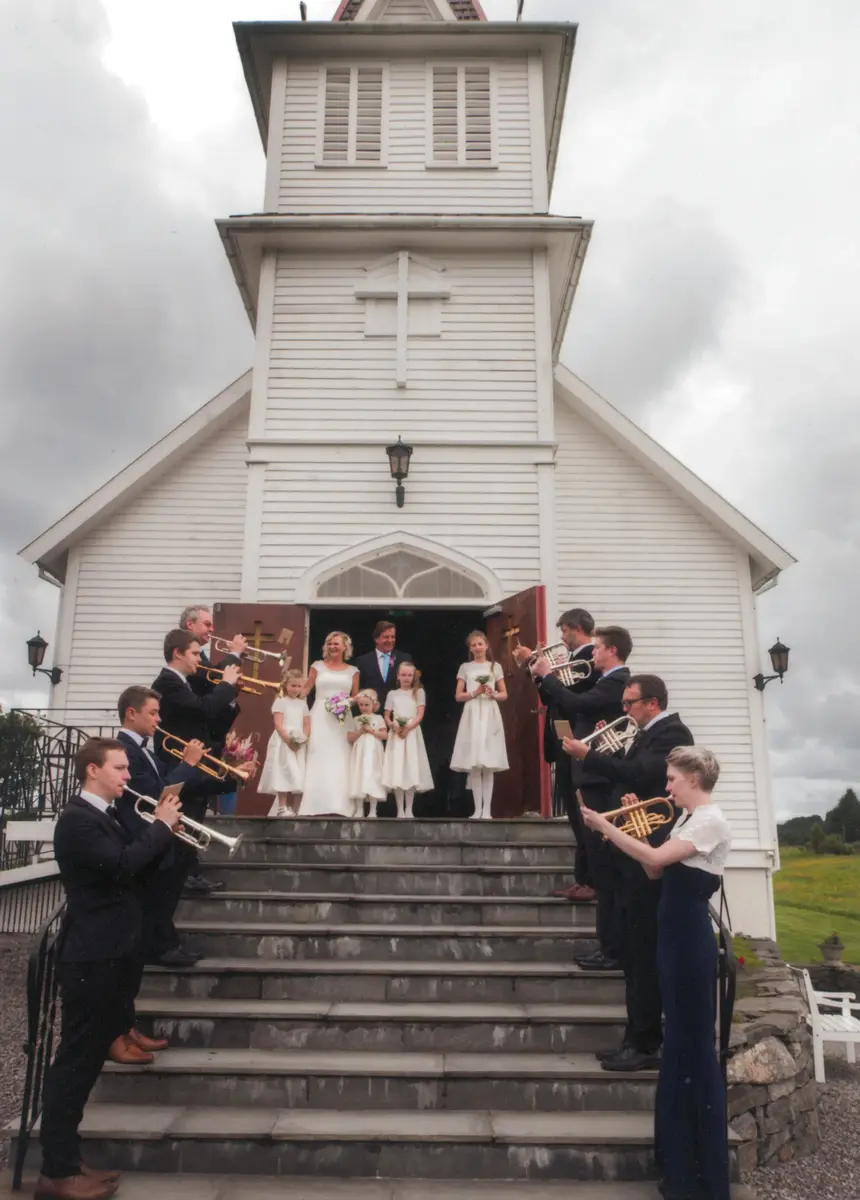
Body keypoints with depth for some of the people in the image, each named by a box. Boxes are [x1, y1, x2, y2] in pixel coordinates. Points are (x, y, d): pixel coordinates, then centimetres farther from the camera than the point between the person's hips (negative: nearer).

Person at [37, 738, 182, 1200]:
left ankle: (66, 1160, 26)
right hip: (91, 956, -10)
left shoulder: (102, 816, 15)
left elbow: (134, 864, 17)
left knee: (86, 1058, 15)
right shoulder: (78, 818, -17)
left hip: (107, 953, 10)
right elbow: (123, 864, -30)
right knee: (75, 1059, -1)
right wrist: (162, 825, -18)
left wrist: (162, 829, 4)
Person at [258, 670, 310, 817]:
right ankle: (282, 809, -12)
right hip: (283, 742, -5)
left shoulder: (303, 703, 16)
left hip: (299, 743, 5)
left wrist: (302, 738, -9)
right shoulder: (280, 701, 1)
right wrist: (288, 739, -21)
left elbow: (307, 725, 10)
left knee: (298, 776, 4)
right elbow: (278, 724, -9)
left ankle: (292, 808, 10)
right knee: (285, 773, -13)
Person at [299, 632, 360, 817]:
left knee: (339, 759, -6)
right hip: (320, 717, -1)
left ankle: (338, 806, -7)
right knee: (319, 758, -7)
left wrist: (349, 703, -7)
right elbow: (305, 689, 9)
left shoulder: (352, 671, 13)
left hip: (342, 719, 1)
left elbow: (356, 697, 13)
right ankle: (316, 805, -7)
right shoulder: (318, 666, 11)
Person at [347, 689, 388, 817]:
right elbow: (349, 738, 3)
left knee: (373, 779, -4)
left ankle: (373, 811, 0)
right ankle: (359, 810, 5)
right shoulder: (356, 720, 8)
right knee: (359, 779, -1)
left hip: (373, 754, -2)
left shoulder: (378, 718, 4)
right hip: (360, 754, 2)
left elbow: (385, 735, -3)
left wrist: (371, 730, -11)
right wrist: (360, 732, -10)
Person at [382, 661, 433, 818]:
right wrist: (394, 726, -12)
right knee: (397, 771, -4)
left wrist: (408, 728, -17)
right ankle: (400, 810, 0)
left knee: (412, 771, -3)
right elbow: (386, 717, 8)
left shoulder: (418, 692, 6)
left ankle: (409, 809, 3)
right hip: (396, 734, 1)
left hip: (412, 733, -1)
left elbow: (420, 715, -3)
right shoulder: (392, 694, 10)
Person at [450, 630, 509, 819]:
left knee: (488, 765, -5)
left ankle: (487, 809, -5)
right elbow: (458, 696, 7)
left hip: (490, 715, 0)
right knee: (474, 765, -3)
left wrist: (493, 694, -10)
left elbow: (504, 694, 10)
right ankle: (478, 808, -1)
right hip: (472, 716, 1)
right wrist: (475, 693, -9)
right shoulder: (465, 668, 10)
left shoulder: (495, 667, 9)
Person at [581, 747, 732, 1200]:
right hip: (674, 933, 9)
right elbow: (656, 871, 12)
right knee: (678, 1040, 16)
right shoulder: (687, 819, 13)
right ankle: (680, 1160, 29)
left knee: (695, 1041, -2)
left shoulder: (711, 821, -16)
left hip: (691, 936, -9)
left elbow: (655, 859, -24)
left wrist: (606, 827, -20)